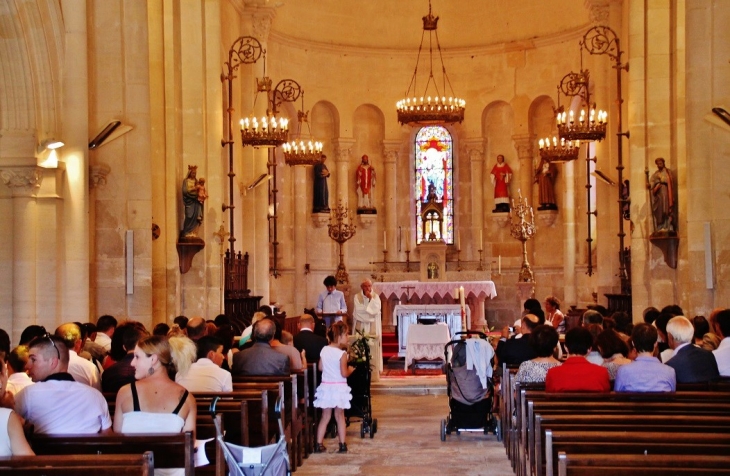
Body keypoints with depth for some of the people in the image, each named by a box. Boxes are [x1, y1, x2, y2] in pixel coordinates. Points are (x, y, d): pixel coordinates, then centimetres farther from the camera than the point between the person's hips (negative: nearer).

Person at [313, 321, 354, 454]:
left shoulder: (324, 350, -2)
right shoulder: (342, 354, -17)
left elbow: (320, 367, 6)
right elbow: (344, 373, -18)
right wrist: (350, 370, 2)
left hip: (326, 387, 4)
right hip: (339, 387, -4)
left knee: (325, 416, 12)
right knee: (340, 416, 9)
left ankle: (318, 444, 9)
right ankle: (342, 444, 11)